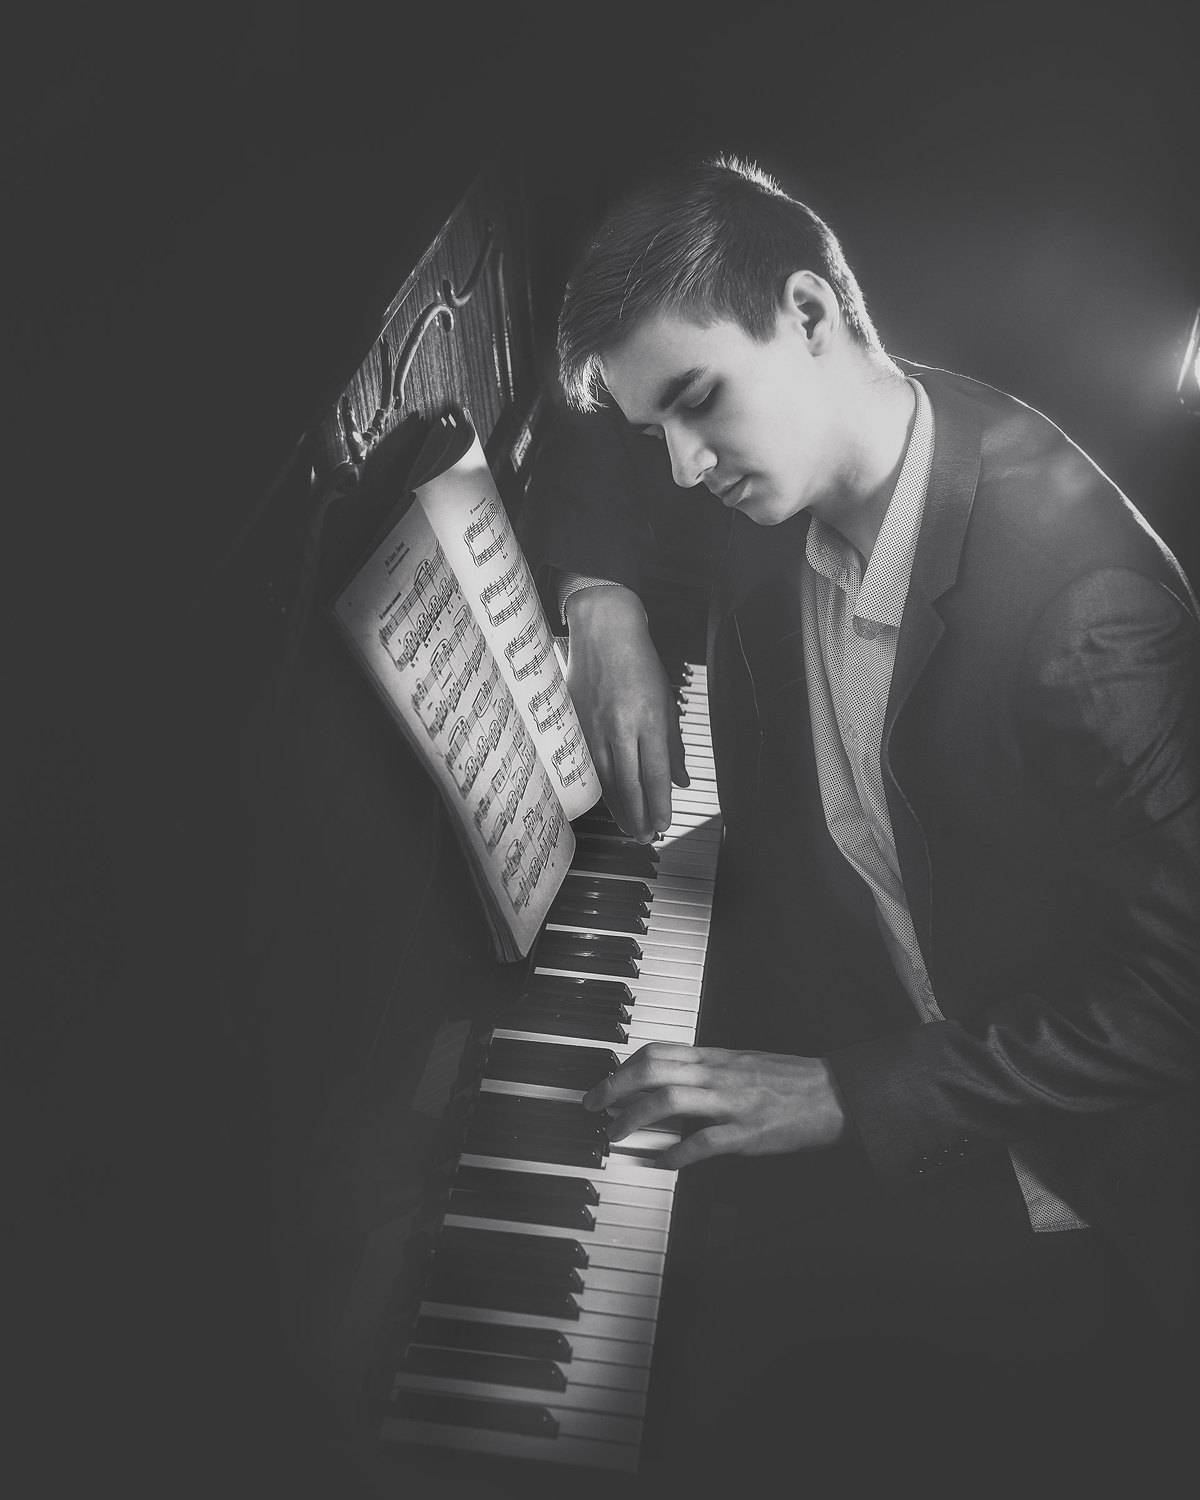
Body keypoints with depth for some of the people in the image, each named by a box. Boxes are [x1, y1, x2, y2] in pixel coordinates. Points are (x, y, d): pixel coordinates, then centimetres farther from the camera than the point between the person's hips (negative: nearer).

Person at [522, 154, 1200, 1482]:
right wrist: (603, 606, -9)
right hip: (818, 978, 7)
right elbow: (581, 445, 11)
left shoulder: (1083, 604, -32)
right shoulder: (780, 466, -10)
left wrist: (848, 1096, -27)